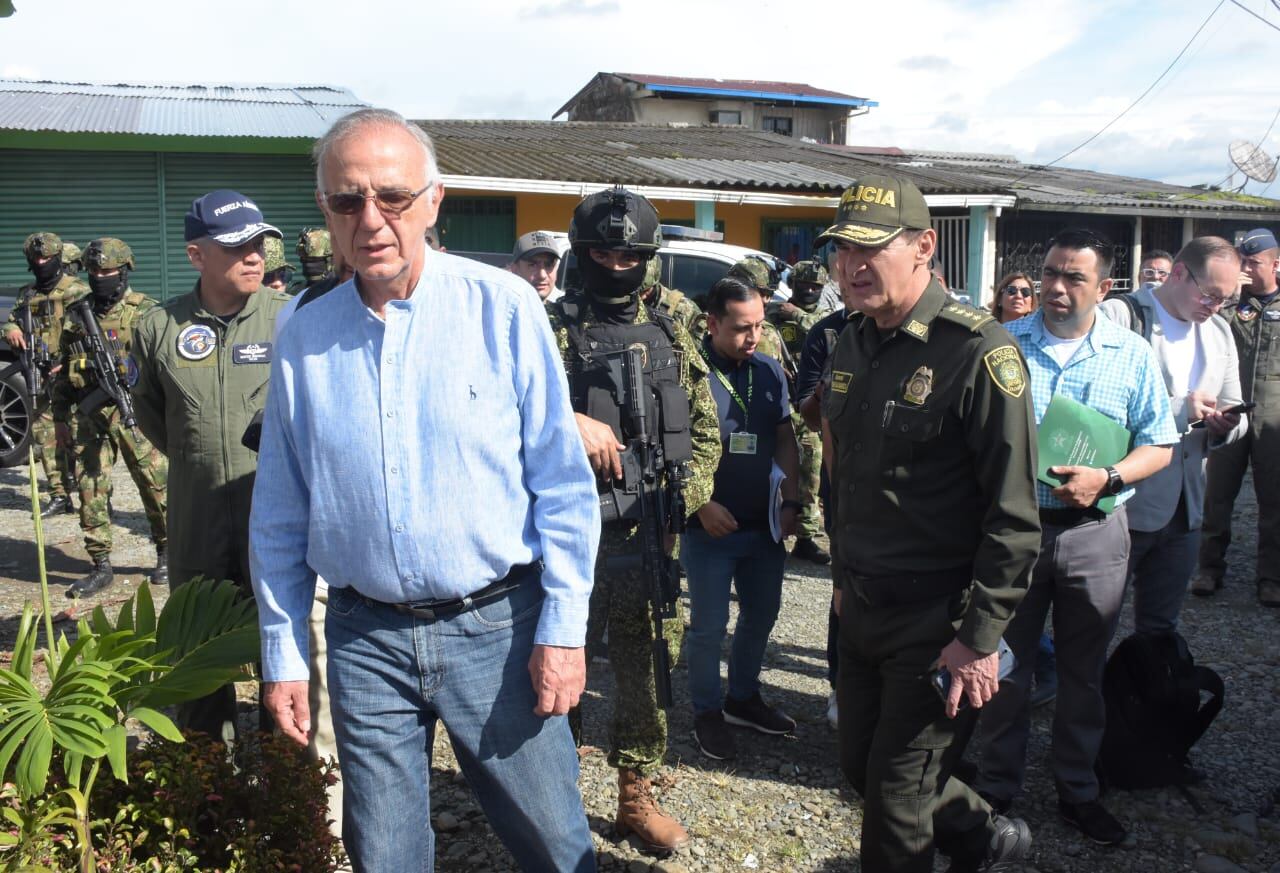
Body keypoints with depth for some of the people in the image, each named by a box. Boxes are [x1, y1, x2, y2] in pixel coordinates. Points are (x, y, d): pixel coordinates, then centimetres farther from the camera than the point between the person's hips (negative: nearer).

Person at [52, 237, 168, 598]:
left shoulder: (144, 311, -2)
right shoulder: (76, 314, 12)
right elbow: (62, 371, 17)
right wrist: (60, 418, 15)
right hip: (89, 416, 4)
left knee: (154, 485, 1)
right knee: (91, 490, 4)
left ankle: (166, 554, 19)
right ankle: (101, 565, 13)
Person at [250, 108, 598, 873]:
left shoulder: (502, 307, -8)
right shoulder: (304, 337, 1)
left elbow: (562, 482, -7)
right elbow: (280, 516, 8)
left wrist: (563, 629, -9)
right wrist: (282, 654, 8)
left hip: (496, 627, -2)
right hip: (365, 639, 3)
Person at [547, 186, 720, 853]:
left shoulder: (671, 334, 12)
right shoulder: (554, 327, 0)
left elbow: (706, 429, 14)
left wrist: (684, 494, 0)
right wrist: (569, 422, -26)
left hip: (651, 539, 3)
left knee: (649, 676, 11)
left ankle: (636, 799, 30)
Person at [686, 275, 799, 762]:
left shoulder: (770, 371, 4)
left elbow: (785, 440, 11)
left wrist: (791, 502, 3)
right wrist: (702, 505, -17)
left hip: (764, 523, 6)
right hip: (709, 526, -6)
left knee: (762, 614, 17)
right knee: (709, 626, 4)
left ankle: (743, 698, 36)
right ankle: (707, 712, 24)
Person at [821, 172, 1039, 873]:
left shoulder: (978, 352, -18)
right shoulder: (854, 341, 6)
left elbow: (1014, 516, -19)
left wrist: (980, 637, -19)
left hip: (937, 621, -8)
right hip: (862, 608, 8)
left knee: (896, 795, 7)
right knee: (859, 764, 20)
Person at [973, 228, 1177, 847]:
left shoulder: (1132, 355, 3)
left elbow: (1158, 445, 3)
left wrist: (1107, 478, -14)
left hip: (1095, 533, 1)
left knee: (1083, 672, 14)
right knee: (1005, 666, 9)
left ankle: (1077, 790, 32)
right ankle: (997, 787, 26)